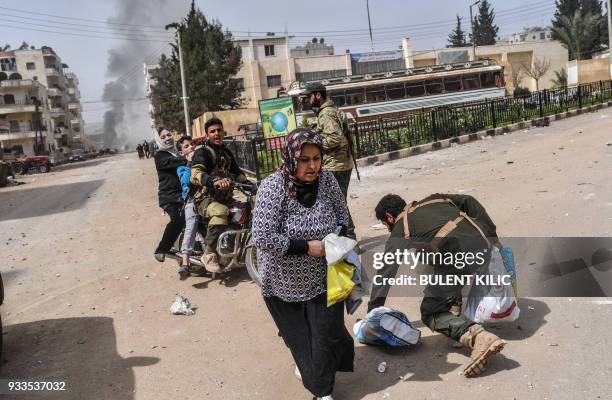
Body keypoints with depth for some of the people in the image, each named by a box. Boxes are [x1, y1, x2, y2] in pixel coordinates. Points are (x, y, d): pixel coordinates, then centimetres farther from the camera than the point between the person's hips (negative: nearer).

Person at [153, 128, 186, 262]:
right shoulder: (160, 156, 2)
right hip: (169, 196, -6)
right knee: (177, 220, -27)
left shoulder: (178, 153, 23)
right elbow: (174, 162, -16)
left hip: (183, 193, 6)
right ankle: (161, 250, -14)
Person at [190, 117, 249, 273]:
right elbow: (195, 174, -26)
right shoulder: (202, 152, -8)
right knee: (220, 213, -37)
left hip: (225, 197, 8)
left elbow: (237, 172, 28)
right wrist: (214, 182, -44)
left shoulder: (226, 152, 17)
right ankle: (209, 254, -27)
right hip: (206, 197, -8)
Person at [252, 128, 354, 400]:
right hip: (285, 282, -3)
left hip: (322, 277, 3)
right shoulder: (273, 187, -23)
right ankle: (307, 367, 48)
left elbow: (342, 214, 9)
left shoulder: (327, 180, -9)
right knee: (298, 335, 15)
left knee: (326, 334, 7)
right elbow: (262, 238, -28)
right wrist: (307, 247, -24)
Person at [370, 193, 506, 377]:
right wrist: (492, 236, 22)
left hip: (455, 257, -7)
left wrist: (373, 313, 12)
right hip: (484, 244, 8)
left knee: (431, 312, 4)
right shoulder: (433, 200, 29)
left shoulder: (399, 232, 12)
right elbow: (470, 202, 22)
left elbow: (385, 273, 8)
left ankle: (477, 336, -21)